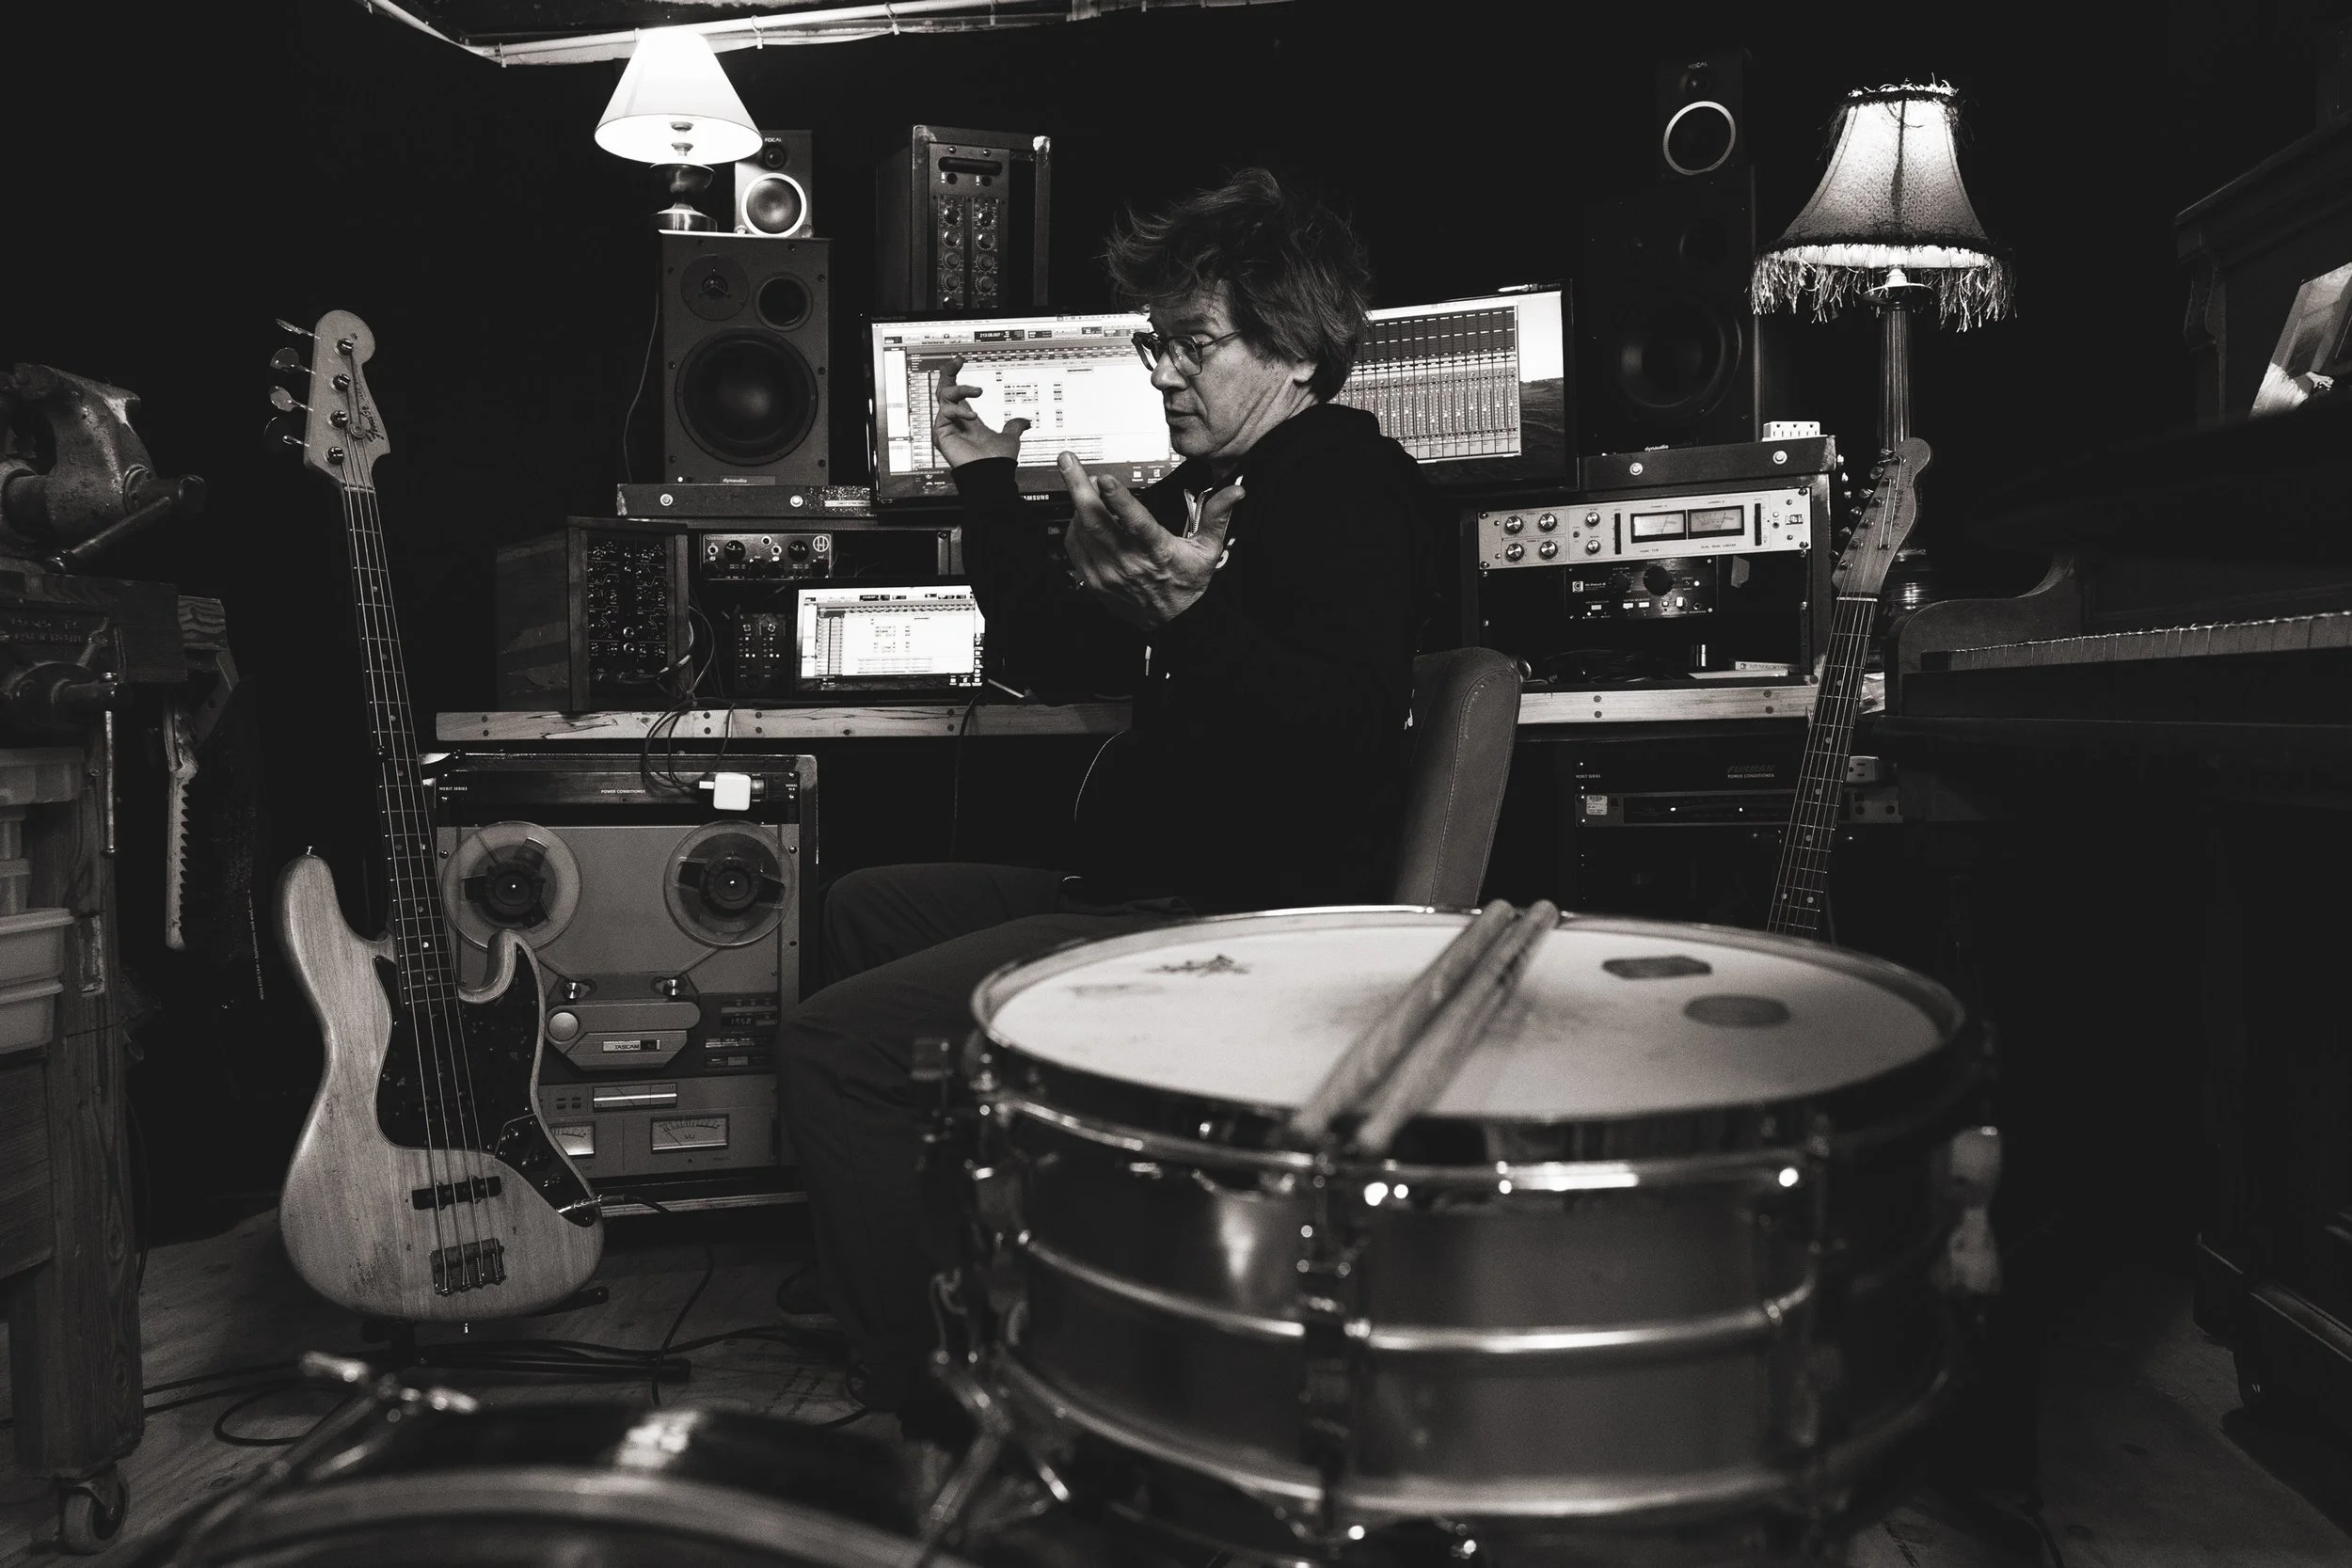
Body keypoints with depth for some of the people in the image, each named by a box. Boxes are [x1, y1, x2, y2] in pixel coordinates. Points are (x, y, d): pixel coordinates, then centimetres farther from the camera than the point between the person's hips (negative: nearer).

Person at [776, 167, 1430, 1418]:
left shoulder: (1349, 485, -13)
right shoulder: (1204, 492, 17)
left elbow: (1347, 737, -30)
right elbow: (1048, 654, 22)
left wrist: (1190, 619, -44)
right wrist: (986, 482, 19)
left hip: (1253, 922, -11)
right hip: (1148, 891, 11)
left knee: (834, 1044, -19)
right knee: (865, 908, 27)